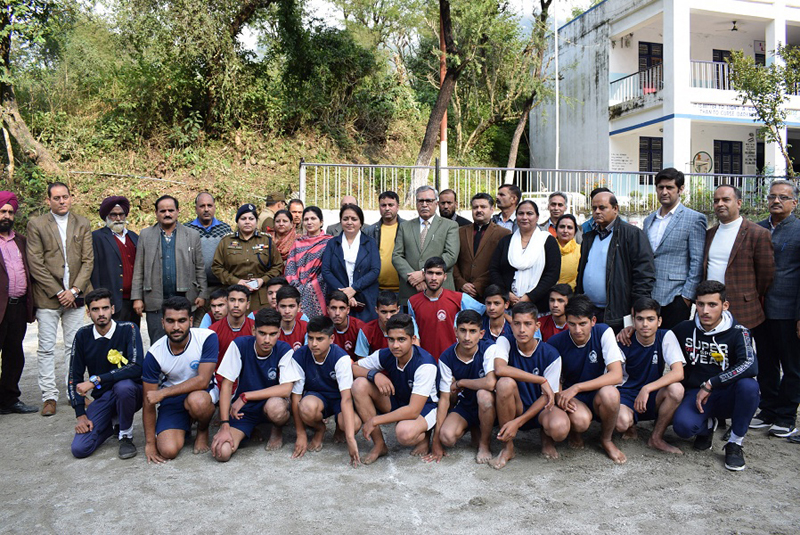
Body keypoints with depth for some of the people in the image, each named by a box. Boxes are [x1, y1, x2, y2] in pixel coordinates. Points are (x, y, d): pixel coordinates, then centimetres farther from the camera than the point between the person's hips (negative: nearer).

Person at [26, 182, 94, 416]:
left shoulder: (83, 224, 8)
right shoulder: (36, 225, 1)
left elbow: (88, 260, 4)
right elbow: (35, 263, -4)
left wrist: (74, 290, -7)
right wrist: (57, 292, -9)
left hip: (74, 296, 2)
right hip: (47, 297, -2)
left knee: (74, 347, 8)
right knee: (46, 348, 2)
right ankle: (49, 396, 10)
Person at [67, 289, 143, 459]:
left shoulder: (128, 329, -12)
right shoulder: (83, 336, 0)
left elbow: (136, 368, -24)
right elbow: (74, 377, 3)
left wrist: (96, 380, -27)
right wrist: (80, 415, -5)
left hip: (130, 391, -3)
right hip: (103, 398, 4)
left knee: (123, 386, -39)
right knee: (79, 449, -14)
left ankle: (126, 436, -12)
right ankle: (113, 423, 18)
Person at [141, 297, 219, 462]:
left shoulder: (207, 338, -22)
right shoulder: (154, 354, -14)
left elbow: (203, 380, -25)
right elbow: (148, 402, -8)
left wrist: (162, 393, -26)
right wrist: (150, 443, -7)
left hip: (204, 392, -2)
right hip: (171, 400, 2)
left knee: (197, 400, -38)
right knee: (168, 451, -18)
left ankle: (203, 431, -2)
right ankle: (184, 426, 18)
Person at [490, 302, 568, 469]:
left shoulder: (550, 355, -12)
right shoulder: (505, 342, -10)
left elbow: (547, 396, -10)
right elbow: (499, 369, -31)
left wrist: (518, 422, -21)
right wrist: (541, 380, -30)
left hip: (539, 410, -1)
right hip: (516, 408, 1)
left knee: (559, 428, -35)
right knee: (505, 383, -32)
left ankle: (546, 437, 8)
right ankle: (508, 447, -13)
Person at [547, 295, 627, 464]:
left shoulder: (603, 333, -14)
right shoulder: (556, 342, -12)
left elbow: (616, 375, -22)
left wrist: (576, 387, -28)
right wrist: (559, 394, -23)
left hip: (597, 394, 1)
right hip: (570, 397, -1)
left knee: (610, 393, -35)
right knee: (580, 420, -35)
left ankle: (606, 439, -3)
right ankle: (574, 431, 7)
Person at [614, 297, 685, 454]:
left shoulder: (666, 337, -10)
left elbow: (678, 373, -23)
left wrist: (647, 389, -31)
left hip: (653, 396, 2)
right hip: (627, 393, -2)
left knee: (676, 389, -32)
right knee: (621, 422, -35)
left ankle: (656, 438, -8)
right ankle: (631, 426, 8)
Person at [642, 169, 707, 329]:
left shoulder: (694, 219, -2)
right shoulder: (649, 220, 16)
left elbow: (697, 262, -6)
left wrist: (687, 295, -11)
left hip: (675, 298, -5)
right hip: (648, 297, 5)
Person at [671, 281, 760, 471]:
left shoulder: (738, 332, -10)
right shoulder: (684, 329, 0)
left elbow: (750, 366, -28)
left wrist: (710, 384, -28)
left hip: (727, 396, -1)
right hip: (695, 394, 1)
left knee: (748, 385, -35)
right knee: (683, 426, -31)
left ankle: (735, 443, -10)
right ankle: (707, 424, 11)